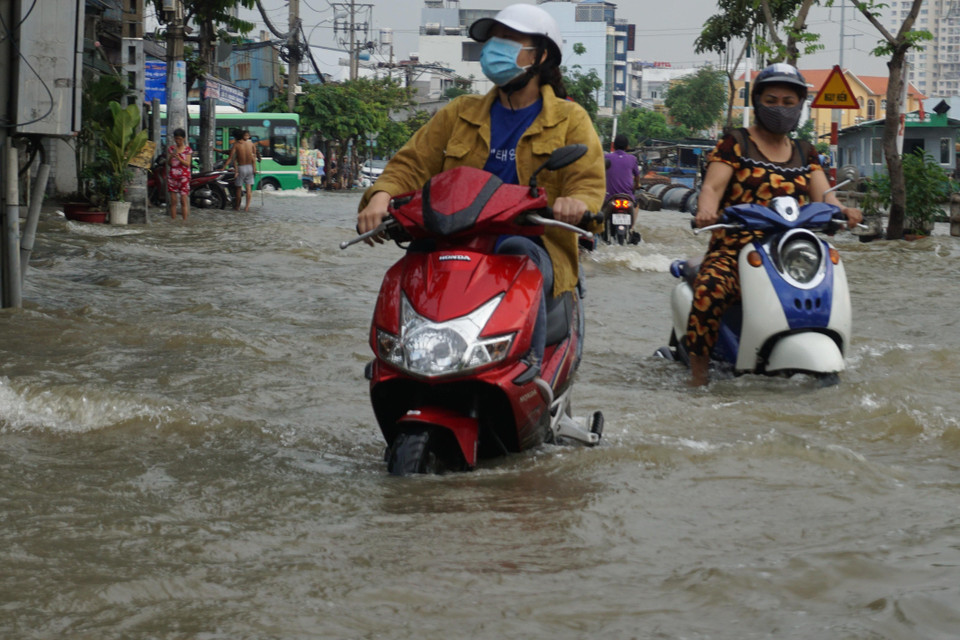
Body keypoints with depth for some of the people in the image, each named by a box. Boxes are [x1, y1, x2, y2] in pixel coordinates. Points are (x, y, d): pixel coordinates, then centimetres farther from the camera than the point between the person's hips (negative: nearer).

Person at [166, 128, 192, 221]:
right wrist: (171, 158, -13)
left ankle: (185, 220, -6)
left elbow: (188, 164, -6)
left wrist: (179, 158, -21)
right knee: (173, 201, 1)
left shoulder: (188, 149, 2)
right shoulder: (171, 148, 10)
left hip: (184, 176, -3)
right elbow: (169, 164, 8)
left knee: (184, 201, -7)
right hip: (172, 175, 3)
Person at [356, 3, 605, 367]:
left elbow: (589, 182, 0)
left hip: (535, 246, -2)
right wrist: (382, 195, -10)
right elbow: (412, 163, 13)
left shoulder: (569, 119, 12)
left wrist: (577, 202, -27)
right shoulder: (460, 114, 20)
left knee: (518, 256, -39)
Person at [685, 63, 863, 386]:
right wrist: (706, 211, -31)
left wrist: (840, 210, -18)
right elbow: (713, 185, -7)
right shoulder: (735, 144, 8)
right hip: (733, 248, -4)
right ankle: (698, 376, -29)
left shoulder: (805, 154, 21)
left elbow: (822, 194, 7)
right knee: (710, 289, -34)